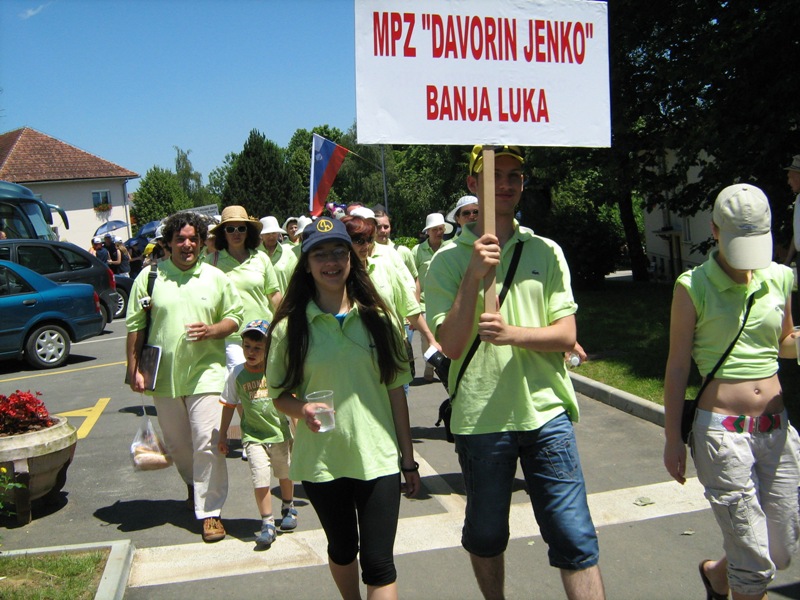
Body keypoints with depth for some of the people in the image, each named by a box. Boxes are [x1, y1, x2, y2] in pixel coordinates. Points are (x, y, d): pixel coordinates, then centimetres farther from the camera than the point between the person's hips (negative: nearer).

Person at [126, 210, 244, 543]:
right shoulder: (149, 277, 2)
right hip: (164, 376, 2)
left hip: (205, 373, -2)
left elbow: (234, 316, 9)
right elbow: (135, 326, 4)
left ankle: (209, 511, 2)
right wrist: (134, 368, -1)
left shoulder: (215, 277, 4)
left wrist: (212, 330, -12)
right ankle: (194, 484, 43)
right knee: (176, 444, 16)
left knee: (207, 443, -8)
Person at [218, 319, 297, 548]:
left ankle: (288, 509, 42)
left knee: (285, 474, 17)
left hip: (279, 432, 1)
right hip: (253, 435, 0)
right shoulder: (237, 374, -6)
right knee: (260, 479, -11)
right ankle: (267, 523, 2)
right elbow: (229, 405, 4)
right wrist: (223, 435, 8)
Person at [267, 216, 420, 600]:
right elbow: (279, 394, 3)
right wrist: (302, 410, -20)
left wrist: (408, 458, 4)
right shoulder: (290, 327, -3)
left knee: (378, 562, -2)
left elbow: (395, 390, 4)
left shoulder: (376, 319, 0)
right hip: (321, 460, 1)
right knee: (342, 549, 19)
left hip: (377, 457, 0)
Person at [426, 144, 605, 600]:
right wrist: (474, 275, -20)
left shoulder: (546, 252, 5)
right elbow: (452, 345, -10)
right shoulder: (448, 260, -2)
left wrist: (514, 333, -19)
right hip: (481, 418, -1)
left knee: (575, 538, 2)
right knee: (486, 536, 16)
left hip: (547, 413, 1)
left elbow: (566, 335, 0)